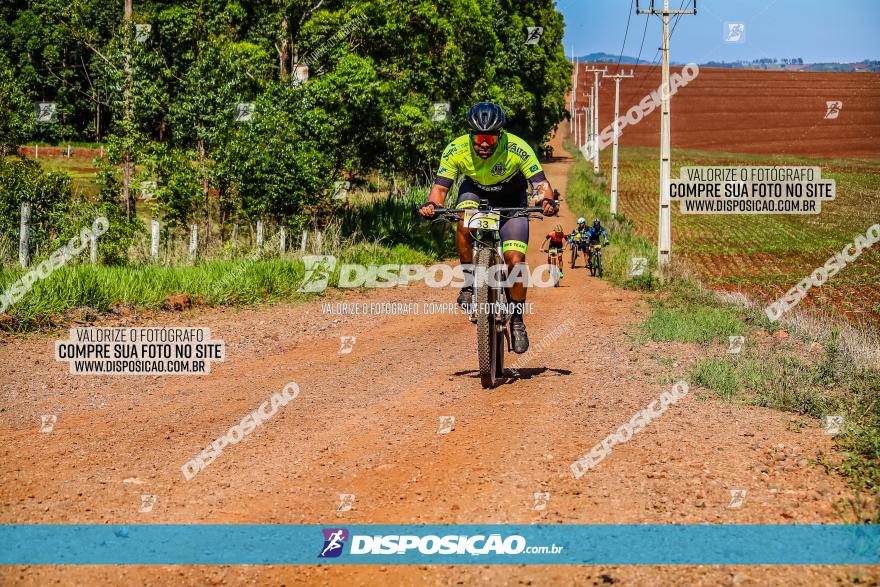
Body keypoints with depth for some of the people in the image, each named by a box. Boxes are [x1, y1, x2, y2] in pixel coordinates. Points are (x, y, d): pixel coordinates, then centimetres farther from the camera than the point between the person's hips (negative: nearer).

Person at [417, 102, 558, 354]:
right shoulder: (456, 150, -27)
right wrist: (431, 205, -47)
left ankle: (517, 319, 3)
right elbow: (440, 186, -25)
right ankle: (470, 281, -15)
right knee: (464, 223, -34)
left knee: (515, 260, -15)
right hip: (475, 193, 1)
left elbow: (541, 183, -32)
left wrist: (547, 201, -53)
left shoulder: (517, 149, -31)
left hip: (511, 200, -1)